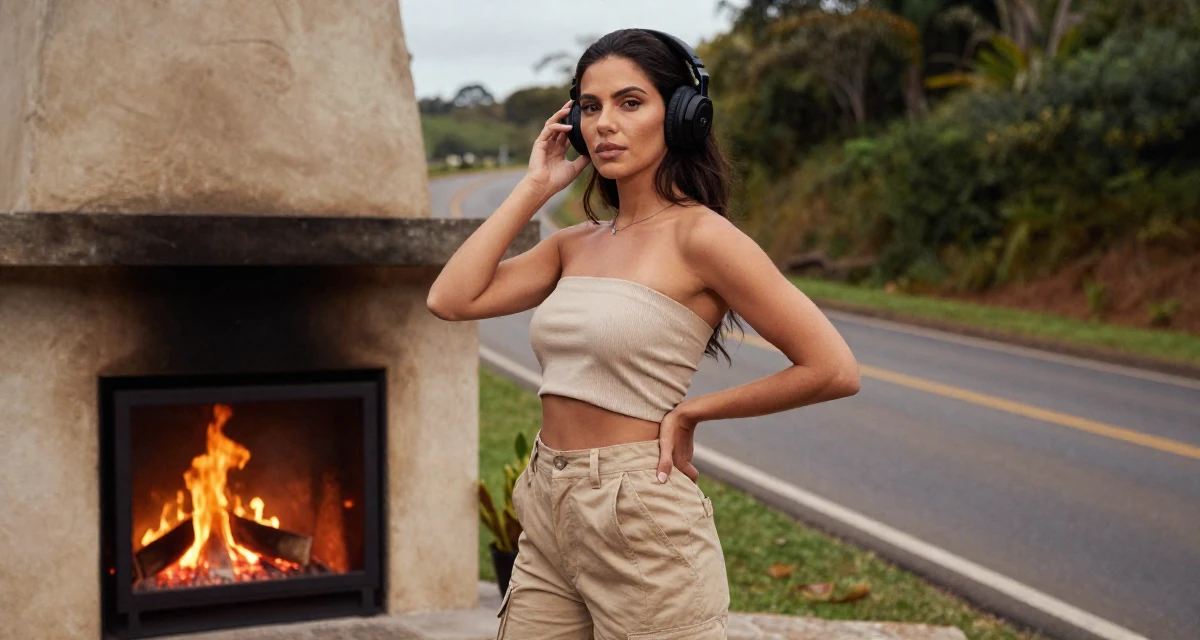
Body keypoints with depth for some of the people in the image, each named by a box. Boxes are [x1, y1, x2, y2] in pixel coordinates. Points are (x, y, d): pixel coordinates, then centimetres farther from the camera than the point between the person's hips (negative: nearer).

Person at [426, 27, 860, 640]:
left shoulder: (698, 235, -10)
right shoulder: (576, 244, 11)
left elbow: (834, 369, -14)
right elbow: (451, 298, -1)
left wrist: (691, 411, -7)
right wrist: (533, 187, 3)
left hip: (641, 522, -7)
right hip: (549, 520, 7)